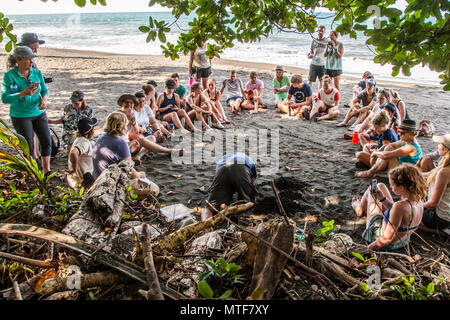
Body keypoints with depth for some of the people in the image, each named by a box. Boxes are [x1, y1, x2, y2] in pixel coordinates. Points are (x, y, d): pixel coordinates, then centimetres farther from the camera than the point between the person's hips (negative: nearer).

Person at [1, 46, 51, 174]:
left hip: (39, 113, 4)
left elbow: (45, 90, 8)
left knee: (47, 142, 2)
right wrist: (24, 93, -29)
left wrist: (44, 100, -15)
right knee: (29, 147, 1)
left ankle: (47, 171, 18)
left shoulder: (37, 73, 0)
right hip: (20, 116, -4)